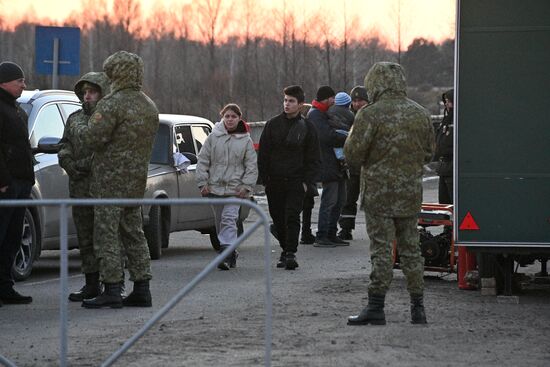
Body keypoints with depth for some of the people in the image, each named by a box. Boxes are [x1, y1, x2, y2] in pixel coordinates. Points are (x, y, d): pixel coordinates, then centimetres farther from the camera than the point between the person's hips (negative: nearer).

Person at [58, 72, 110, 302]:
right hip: (79, 188, 6)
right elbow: (64, 147, 13)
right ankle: (91, 285, 15)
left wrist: (83, 164, -15)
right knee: (85, 238, 8)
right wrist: (69, 164, -8)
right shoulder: (74, 119, 17)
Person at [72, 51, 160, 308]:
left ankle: (111, 290, -8)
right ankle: (141, 289, 12)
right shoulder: (149, 107, 13)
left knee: (107, 234, -5)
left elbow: (93, 137, -19)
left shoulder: (113, 104, -15)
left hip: (111, 180, -8)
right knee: (133, 232, 14)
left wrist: (79, 128, 2)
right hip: (137, 180, 8)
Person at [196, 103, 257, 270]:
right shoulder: (213, 137, 4)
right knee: (220, 222, 9)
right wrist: (203, 182, -2)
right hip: (215, 186, 3)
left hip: (235, 188, -3)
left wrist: (246, 186, -4)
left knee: (229, 219, -16)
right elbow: (203, 161, 6)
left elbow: (251, 165, 5)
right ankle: (230, 253, 22)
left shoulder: (245, 140, 3)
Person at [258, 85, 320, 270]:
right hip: (275, 181, 2)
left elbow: (314, 158, 6)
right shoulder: (273, 124, 5)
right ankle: (285, 249, 23)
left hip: (296, 181, -2)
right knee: (278, 218, 8)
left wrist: (307, 182, -4)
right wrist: (264, 178, -1)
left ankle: (291, 253, -13)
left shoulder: (307, 127, 3)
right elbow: (263, 154, 7)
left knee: (292, 216, -13)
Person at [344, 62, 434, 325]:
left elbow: (353, 154, -11)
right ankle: (418, 308, 13)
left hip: (379, 192, -5)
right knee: (410, 248, 11)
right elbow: (428, 152, 14)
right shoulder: (420, 114, 7)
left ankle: (376, 306, -4)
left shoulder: (370, 114, -12)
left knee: (381, 249, -3)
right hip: (411, 192, 5)